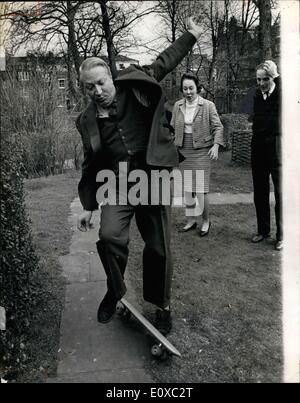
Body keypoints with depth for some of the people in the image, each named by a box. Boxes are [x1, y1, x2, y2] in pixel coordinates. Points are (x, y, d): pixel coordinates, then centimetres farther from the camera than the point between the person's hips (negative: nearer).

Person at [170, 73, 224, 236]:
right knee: (186, 188, 8)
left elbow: (218, 127, -1)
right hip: (183, 152, 4)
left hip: (201, 152, -4)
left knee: (201, 188, -4)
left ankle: (206, 221, 14)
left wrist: (216, 145, -14)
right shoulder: (177, 106, 8)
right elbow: (172, 128, 16)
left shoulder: (208, 105, -3)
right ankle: (191, 220, 21)